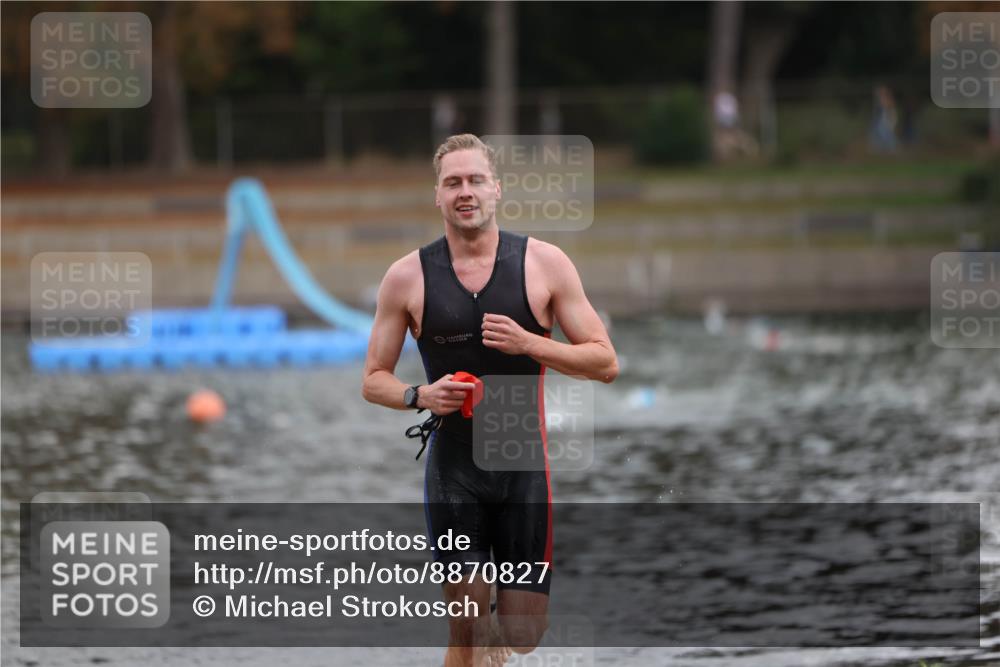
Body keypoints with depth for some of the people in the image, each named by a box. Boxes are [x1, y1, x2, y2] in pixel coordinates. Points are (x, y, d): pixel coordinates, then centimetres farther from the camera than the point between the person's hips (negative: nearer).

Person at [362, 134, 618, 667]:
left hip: (525, 467, 1)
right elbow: (374, 381, 8)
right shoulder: (407, 277, 0)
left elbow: (605, 363, 0)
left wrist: (529, 344, -15)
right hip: (452, 468, 0)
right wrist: (419, 396, -13)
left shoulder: (544, 264, -1)